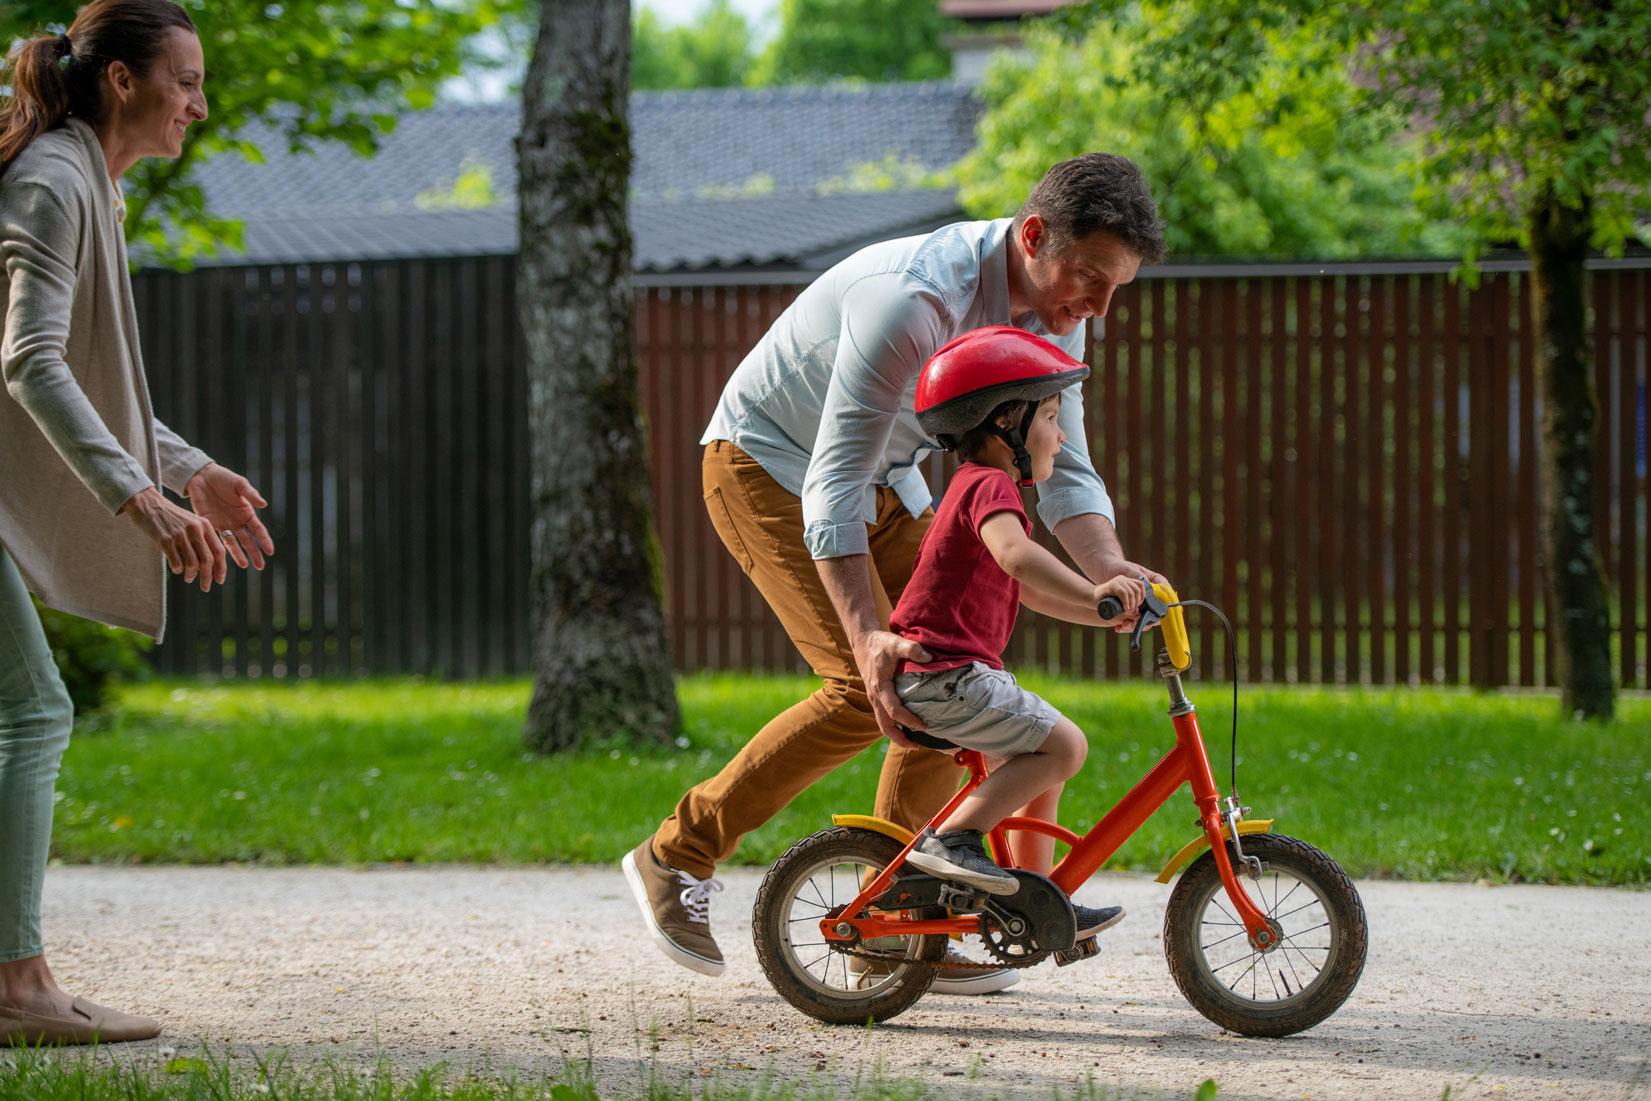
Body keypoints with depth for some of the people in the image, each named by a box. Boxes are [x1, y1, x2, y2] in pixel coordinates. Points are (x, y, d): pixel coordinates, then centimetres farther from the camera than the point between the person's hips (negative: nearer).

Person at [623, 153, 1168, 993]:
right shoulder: (912, 301, -36)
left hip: (883, 478, 8)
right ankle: (676, 858, -7)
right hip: (769, 467, -8)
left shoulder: (1052, 312, -10)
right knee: (867, 687, -20)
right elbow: (831, 489, -38)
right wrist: (868, 638, -47)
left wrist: (1109, 567, -27)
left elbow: (1062, 467, -5)